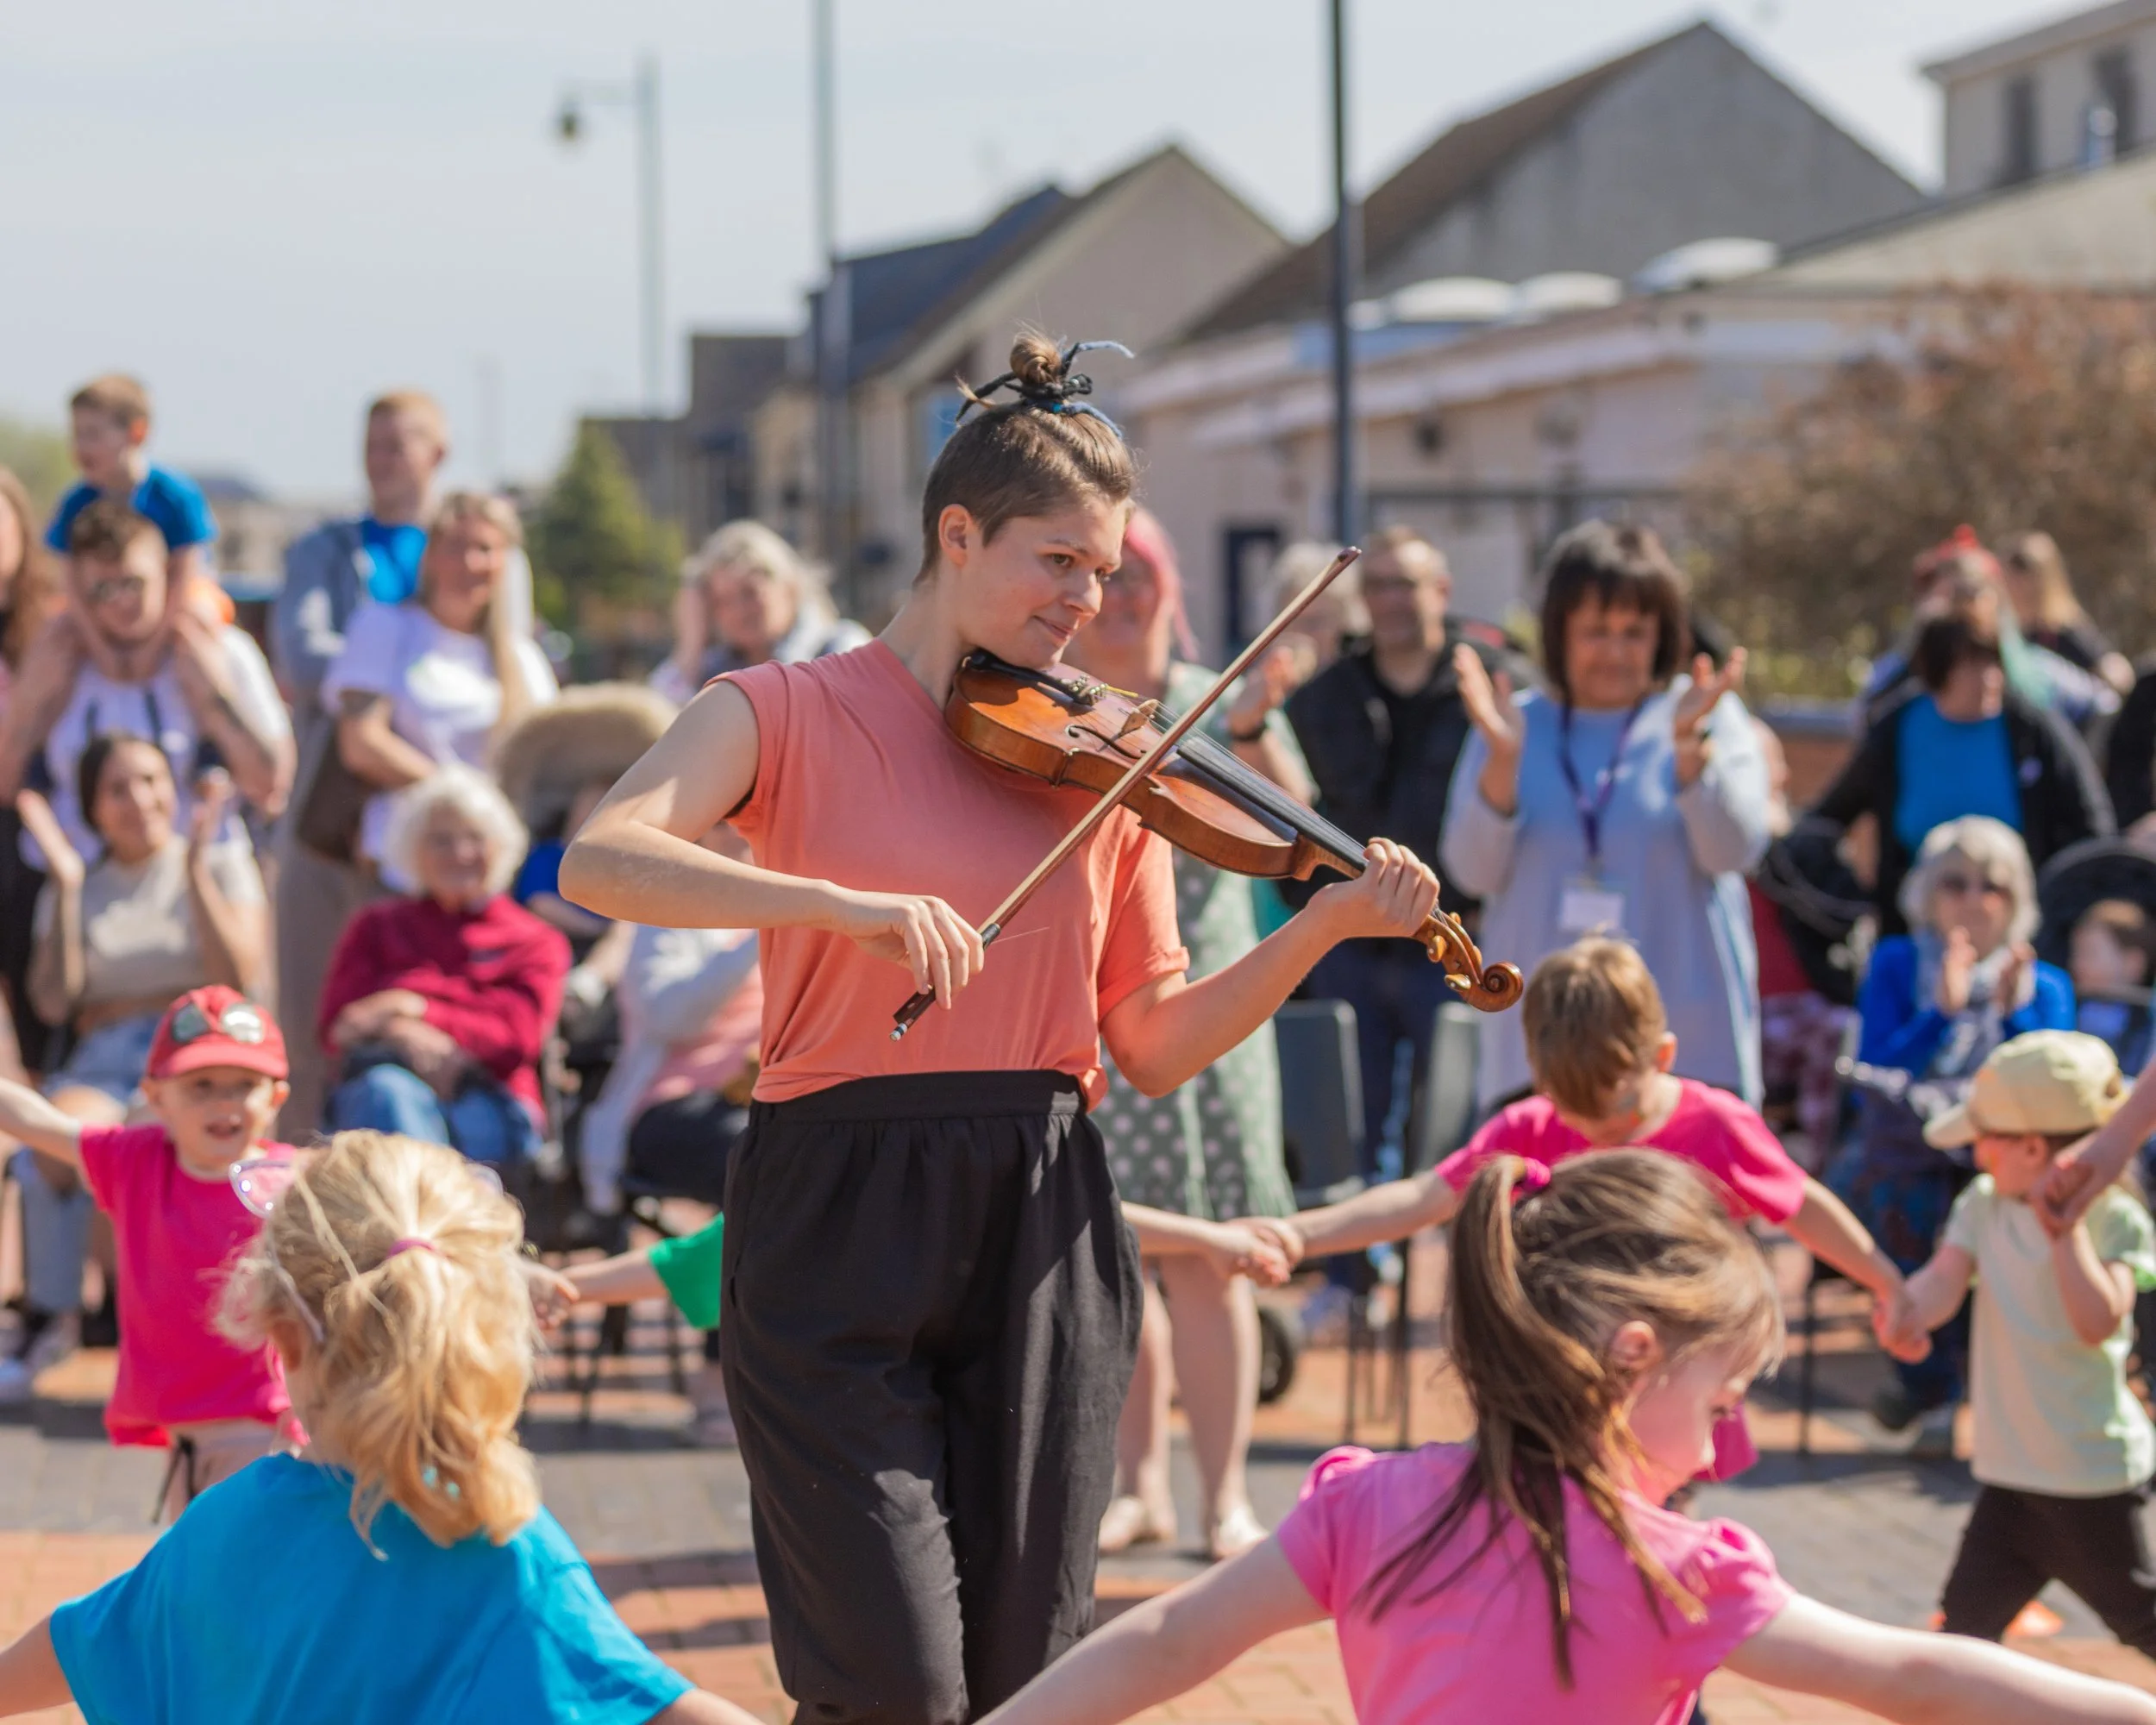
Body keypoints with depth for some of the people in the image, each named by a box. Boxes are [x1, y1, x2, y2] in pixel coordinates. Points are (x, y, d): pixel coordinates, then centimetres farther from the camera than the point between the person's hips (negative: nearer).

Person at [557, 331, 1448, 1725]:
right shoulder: (791, 715, -1)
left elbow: (1155, 1045, 9)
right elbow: (601, 861, -19)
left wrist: (1325, 929, -6)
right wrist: (843, 903, -31)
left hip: (1042, 1238, 4)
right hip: (839, 1234, -4)